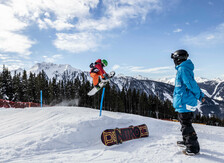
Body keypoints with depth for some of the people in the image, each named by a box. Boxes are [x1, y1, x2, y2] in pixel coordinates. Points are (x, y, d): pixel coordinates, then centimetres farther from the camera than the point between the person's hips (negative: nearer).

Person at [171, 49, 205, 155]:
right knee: (184, 123, 22)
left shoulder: (182, 69, -16)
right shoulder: (186, 68, 16)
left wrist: (198, 96, -9)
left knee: (186, 125, -3)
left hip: (184, 102, -10)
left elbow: (192, 84, -22)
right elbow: (193, 84, 20)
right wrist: (200, 95, 19)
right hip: (185, 102, 10)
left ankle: (193, 148, 7)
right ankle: (187, 141, 36)